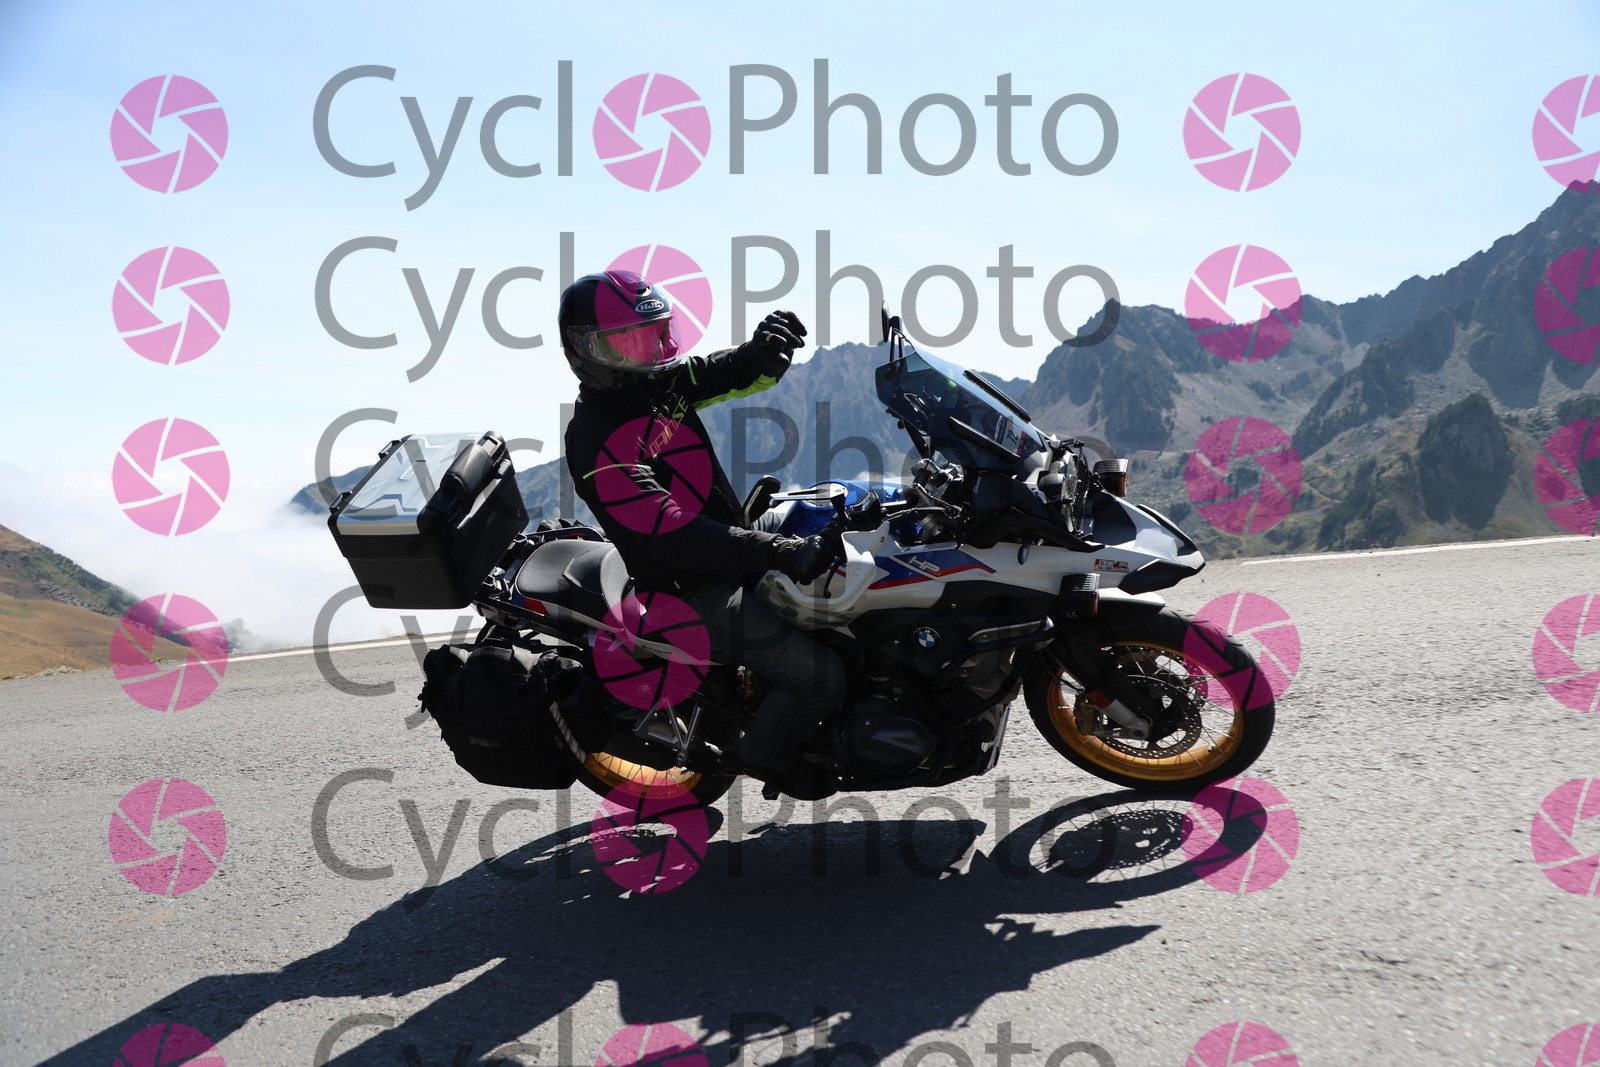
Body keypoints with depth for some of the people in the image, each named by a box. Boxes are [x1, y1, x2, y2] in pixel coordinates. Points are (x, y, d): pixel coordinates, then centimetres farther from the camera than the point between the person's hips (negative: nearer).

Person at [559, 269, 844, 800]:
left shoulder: (663, 381, 4)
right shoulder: (595, 444, -22)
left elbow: (739, 371, 5)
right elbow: (670, 534, -31)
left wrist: (768, 346, -21)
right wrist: (780, 551, -34)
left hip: (737, 542, 9)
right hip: (694, 592, -9)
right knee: (820, 677, -15)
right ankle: (765, 752, 15)